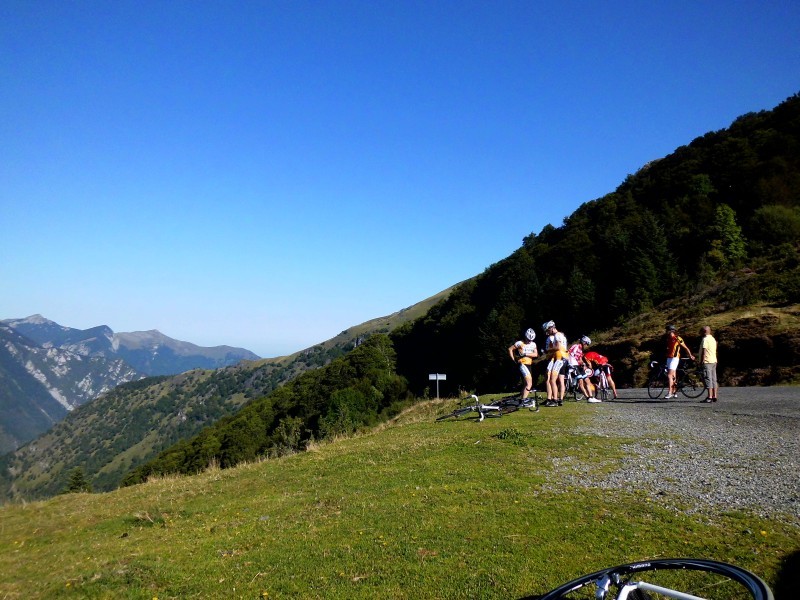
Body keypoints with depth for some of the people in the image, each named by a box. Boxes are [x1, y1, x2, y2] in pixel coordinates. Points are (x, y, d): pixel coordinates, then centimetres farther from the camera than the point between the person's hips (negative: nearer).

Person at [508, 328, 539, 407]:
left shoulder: (533, 344, 9)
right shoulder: (520, 343, -8)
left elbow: (535, 354, -3)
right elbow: (510, 349, -4)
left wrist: (526, 354, -16)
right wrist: (514, 360, -5)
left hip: (528, 365, 8)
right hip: (522, 364, -8)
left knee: (527, 383, 15)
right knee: (529, 383, -17)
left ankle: (522, 399, 26)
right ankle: (523, 400, -15)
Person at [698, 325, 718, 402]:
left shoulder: (705, 339, -12)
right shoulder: (713, 339, 18)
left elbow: (704, 351, -17)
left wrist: (701, 361, -15)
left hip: (707, 362, -9)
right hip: (714, 361, 9)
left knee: (708, 379, -10)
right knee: (713, 379, 10)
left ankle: (710, 397, -12)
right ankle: (714, 396, 12)